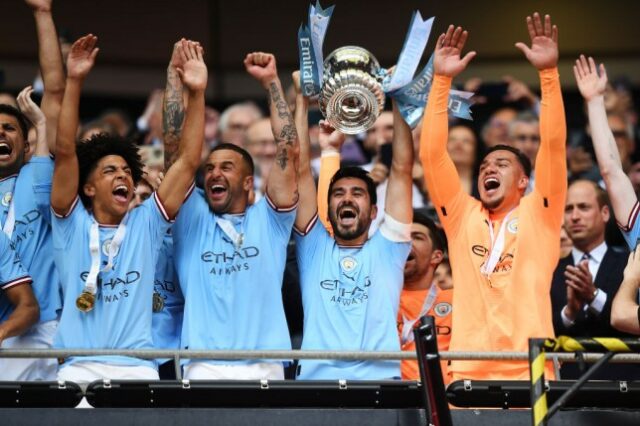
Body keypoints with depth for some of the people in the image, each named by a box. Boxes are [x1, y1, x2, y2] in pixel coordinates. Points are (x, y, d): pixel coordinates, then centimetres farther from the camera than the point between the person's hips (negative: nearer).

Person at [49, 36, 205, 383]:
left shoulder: (145, 224, 16)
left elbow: (188, 161, 10)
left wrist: (196, 94, 2)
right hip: (79, 368, -2)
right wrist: (74, 82, -7)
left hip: (138, 368, 2)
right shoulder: (72, 224, 11)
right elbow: (65, 152, 1)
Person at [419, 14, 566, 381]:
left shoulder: (538, 215, 12)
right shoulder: (463, 217, 17)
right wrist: (442, 81, 5)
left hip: (530, 374, -2)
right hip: (467, 375, 2)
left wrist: (549, 72, -5)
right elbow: (432, 154, 10)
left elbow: (554, 145, 2)